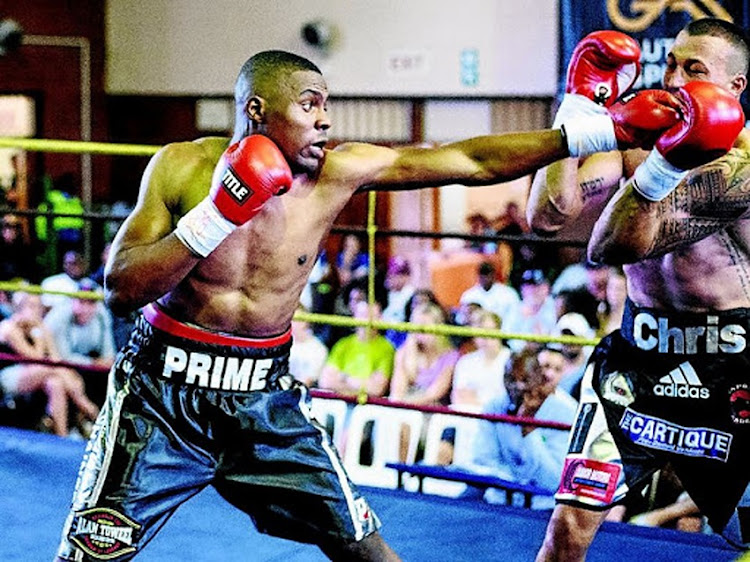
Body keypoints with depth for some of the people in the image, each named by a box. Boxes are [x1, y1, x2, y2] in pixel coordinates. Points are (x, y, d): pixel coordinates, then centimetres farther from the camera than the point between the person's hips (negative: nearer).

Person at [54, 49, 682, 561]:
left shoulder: (337, 171, -7)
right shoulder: (181, 167, -11)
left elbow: (470, 161, -9)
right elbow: (121, 289, -15)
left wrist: (598, 132, -17)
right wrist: (215, 216, -26)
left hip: (267, 396, 2)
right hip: (166, 387, -2)